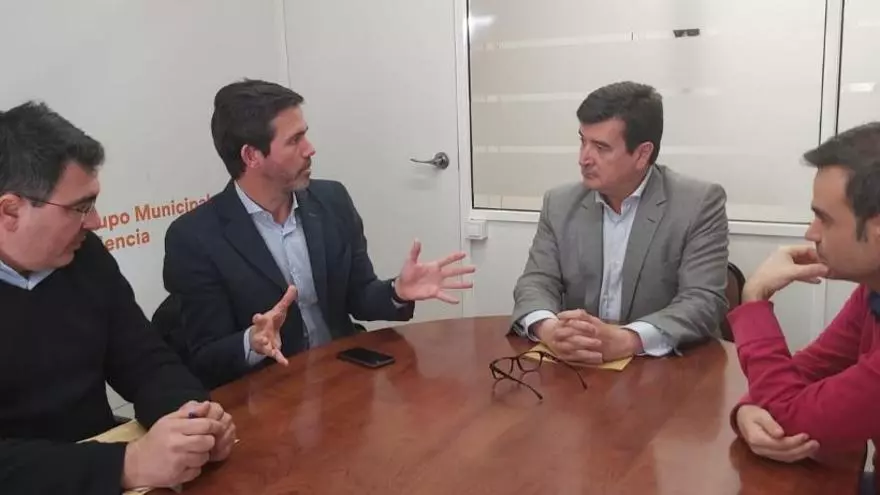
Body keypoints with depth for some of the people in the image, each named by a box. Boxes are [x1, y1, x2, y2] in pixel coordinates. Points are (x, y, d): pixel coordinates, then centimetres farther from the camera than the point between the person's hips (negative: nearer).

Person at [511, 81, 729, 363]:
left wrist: (623, 340, -31)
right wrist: (550, 329, -23)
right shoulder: (560, 204, 5)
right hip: (577, 367, 2)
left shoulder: (699, 204, -6)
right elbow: (537, 282, 1)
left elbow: (704, 301, -14)